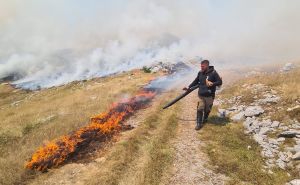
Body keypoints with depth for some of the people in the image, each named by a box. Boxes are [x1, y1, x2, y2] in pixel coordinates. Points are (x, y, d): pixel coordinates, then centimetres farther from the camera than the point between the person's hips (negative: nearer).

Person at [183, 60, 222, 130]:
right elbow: (196, 81, 14)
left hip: (209, 96, -2)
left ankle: (205, 119, 40)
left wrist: (212, 84, -25)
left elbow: (220, 82, -8)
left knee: (207, 109, 14)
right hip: (201, 95, 3)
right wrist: (189, 87, 8)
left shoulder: (213, 73, -12)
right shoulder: (200, 73, 1)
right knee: (200, 109, -1)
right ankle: (199, 123, 9)